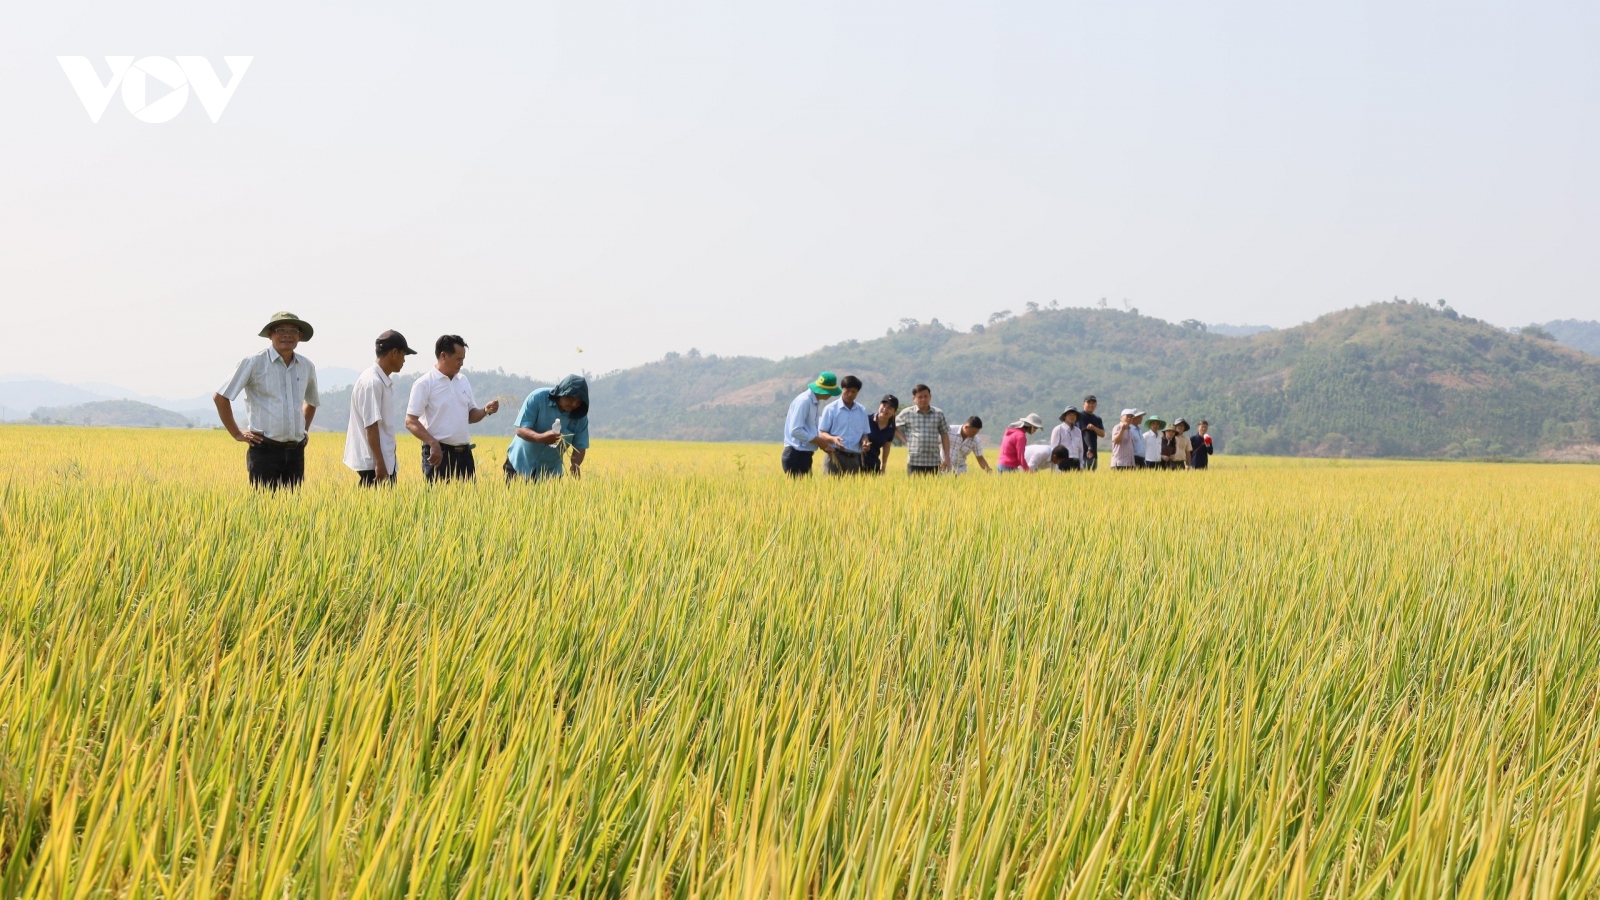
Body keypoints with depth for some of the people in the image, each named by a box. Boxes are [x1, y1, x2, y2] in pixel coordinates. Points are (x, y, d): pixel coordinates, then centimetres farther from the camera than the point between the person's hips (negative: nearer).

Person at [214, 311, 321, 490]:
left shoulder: (307, 367, 12)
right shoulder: (254, 362, -4)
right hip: (265, 450, -5)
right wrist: (237, 434, -3)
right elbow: (220, 397, -3)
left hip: (296, 452, 5)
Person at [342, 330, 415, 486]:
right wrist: (379, 464, -20)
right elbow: (371, 426, -19)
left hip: (385, 461, 10)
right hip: (373, 463, -9)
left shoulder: (386, 381, 14)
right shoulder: (372, 383, -16)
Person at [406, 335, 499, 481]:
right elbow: (411, 422, -12)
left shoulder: (463, 381, 13)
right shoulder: (425, 384, -8)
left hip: (464, 453, 6)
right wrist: (433, 443, -23)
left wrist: (485, 411, -1)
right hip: (438, 453, -6)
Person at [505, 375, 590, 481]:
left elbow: (580, 446, -6)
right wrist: (540, 437, -39)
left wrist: (575, 464, -28)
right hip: (520, 463, -2)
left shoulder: (581, 416, -9)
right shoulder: (538, 397, -17)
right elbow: (520, 429, -19)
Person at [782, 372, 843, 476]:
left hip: (804, 455, 9)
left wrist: (831, 439, 2)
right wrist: (819, 441, -14)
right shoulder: (804, 401, -16)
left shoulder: (814, 402, 12)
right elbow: (796, 431, -21)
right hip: (796, 456, -9)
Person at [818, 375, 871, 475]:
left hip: (854, 458, 4)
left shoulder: (862, 411, 12)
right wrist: (833, 439, -21)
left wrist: (865, 441, -6)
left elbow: (864, 434, 17)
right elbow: (822, 433, 0)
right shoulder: (831, 409, 0)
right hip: (835, 456, -4)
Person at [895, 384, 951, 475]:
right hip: (914, 462, -2)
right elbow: (893, 427, 12)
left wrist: (947, 458, 7)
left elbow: (944, 435, 11)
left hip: (934, 463, 2)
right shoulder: (907, 413, 2)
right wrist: (905, 440, 2)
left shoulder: (939, 414, 7)